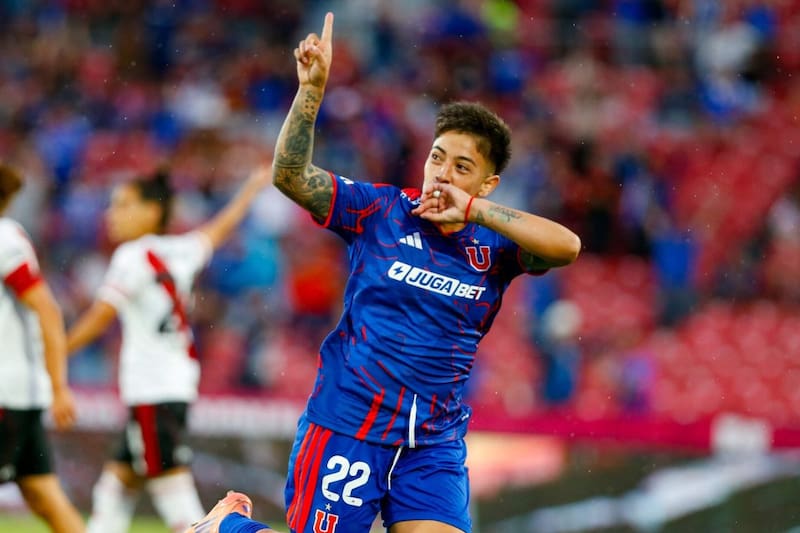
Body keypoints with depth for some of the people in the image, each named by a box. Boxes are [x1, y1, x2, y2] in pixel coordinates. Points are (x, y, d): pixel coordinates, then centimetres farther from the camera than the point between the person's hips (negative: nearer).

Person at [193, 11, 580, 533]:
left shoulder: (494, 245, 3)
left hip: (435, 443, 3)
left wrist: (473, 210, -17)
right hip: (347, 426, -3)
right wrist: (312, 90, -24)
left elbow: (567, 246, -16)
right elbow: (289, 174, -11)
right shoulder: (381, 210, -2)